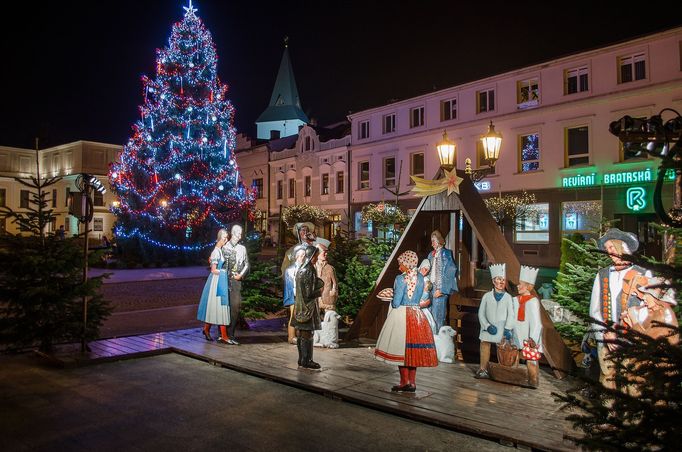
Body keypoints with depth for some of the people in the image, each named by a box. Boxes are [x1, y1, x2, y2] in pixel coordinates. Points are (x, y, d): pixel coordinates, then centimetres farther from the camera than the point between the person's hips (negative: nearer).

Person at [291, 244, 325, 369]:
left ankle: (302, 359, 20)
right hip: (308, 306, -9)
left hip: (300, 306, 9)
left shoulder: (301, 269, 10)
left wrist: (320, 283, 8)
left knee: (301, 333, 12)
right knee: (307, 333, -2)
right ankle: (306, 360, 5)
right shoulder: (308, 271, -18)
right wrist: (319, 292, -3)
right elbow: (309, 293, -19)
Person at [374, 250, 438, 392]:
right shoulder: (420, 278, 5)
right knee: (413, 349, 11)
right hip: (416, 316, 6)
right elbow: (420, 299, 13)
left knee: (401, 348, 3)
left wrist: (392, 302, 5)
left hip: (401, 315, -6)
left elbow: (396, 302, -15)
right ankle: (412, 383, 17)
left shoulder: (401, 278, -14)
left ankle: (404, 383, 9)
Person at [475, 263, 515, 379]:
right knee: (485, 346, 5)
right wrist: (487, 326, -8)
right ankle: (483, 370, 17)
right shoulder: (487, 296, 3)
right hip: (488, 329, 1)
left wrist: (507, 329, -13)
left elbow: (510, 314, -3)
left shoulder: (508, 297, 0)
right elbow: (481, 313, 2)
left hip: (502, 329, -1)